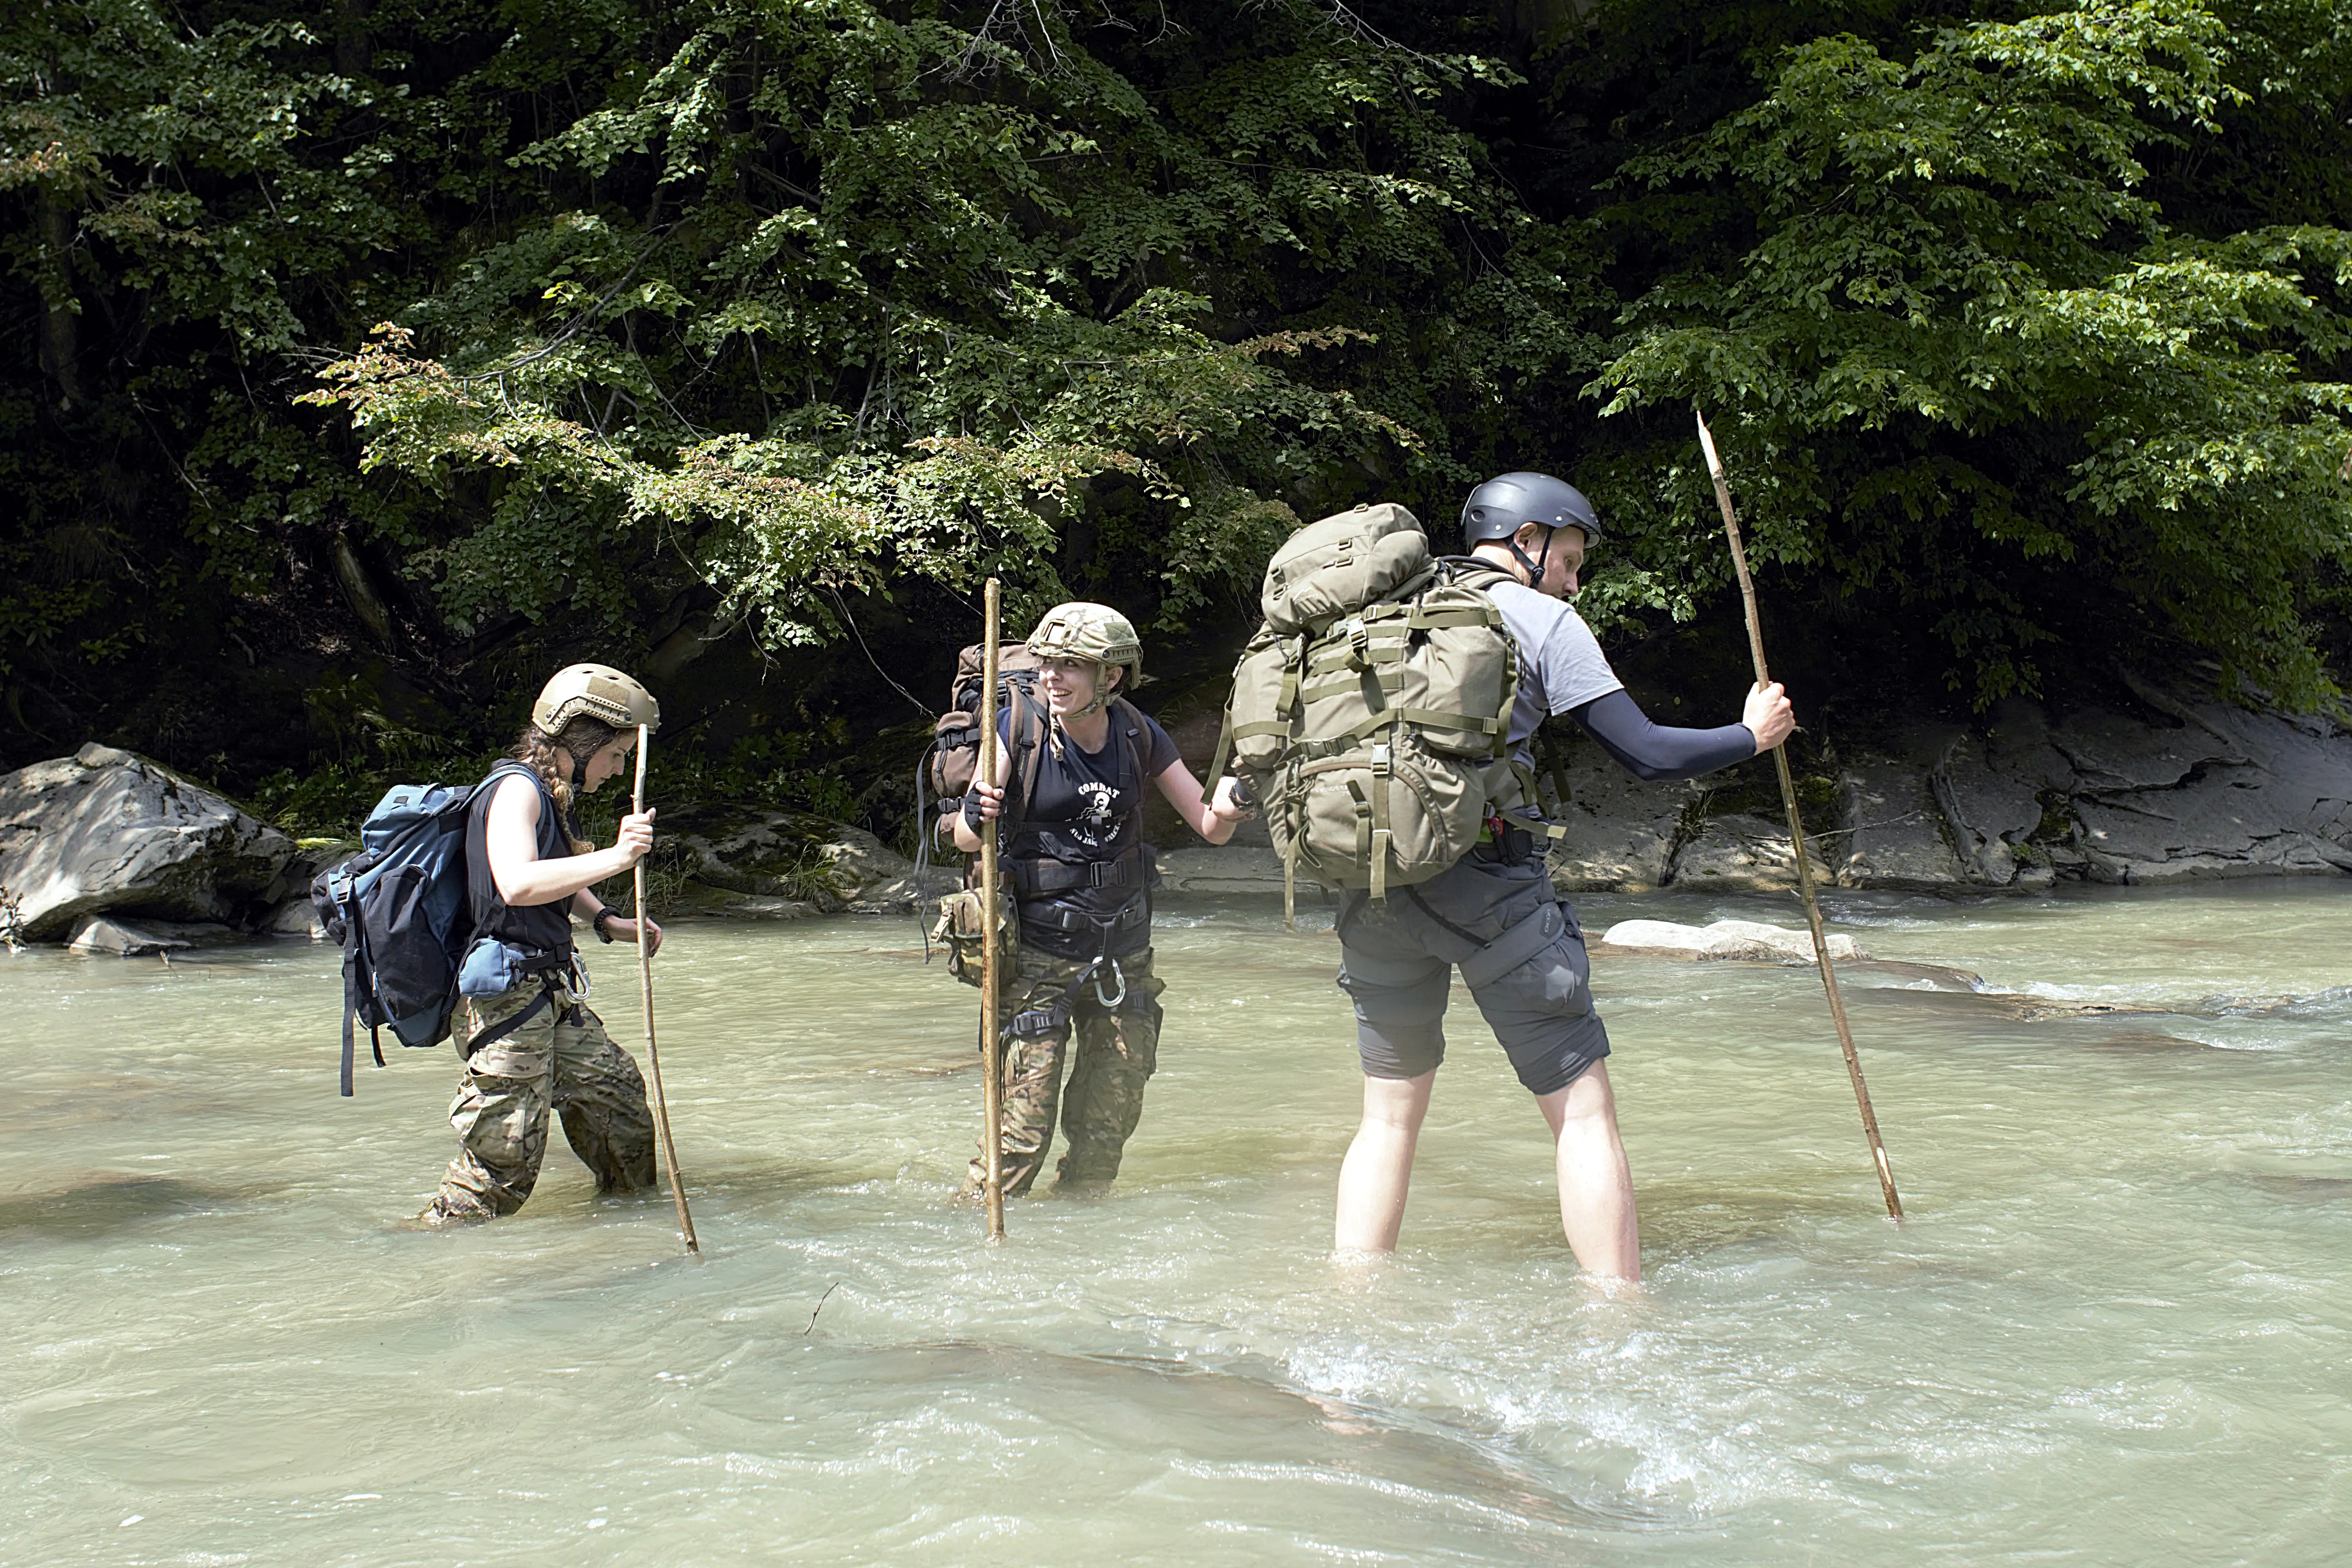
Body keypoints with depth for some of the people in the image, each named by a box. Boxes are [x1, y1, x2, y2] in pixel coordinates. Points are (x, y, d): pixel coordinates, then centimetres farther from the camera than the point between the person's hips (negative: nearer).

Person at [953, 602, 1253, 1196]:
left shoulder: (1138, 735, -2)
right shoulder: (1019, 729, -10)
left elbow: (1211, 828, 2)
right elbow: (965, 841, -10)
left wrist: (1228, 806, -21)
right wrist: (976, 816, -33)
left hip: (1125, 954, 4)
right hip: (1039, 953, -3)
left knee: (1106, 1130, 10)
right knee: (1023, 1132, -8)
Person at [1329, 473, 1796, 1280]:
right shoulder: (1541, 618, 2)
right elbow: (1647, 752, -1)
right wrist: (1752, 734, 12)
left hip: (1371, 877, 6)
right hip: (1483, 879, -6)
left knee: (1390, 1115, 16)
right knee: (1583, 1110, 2)